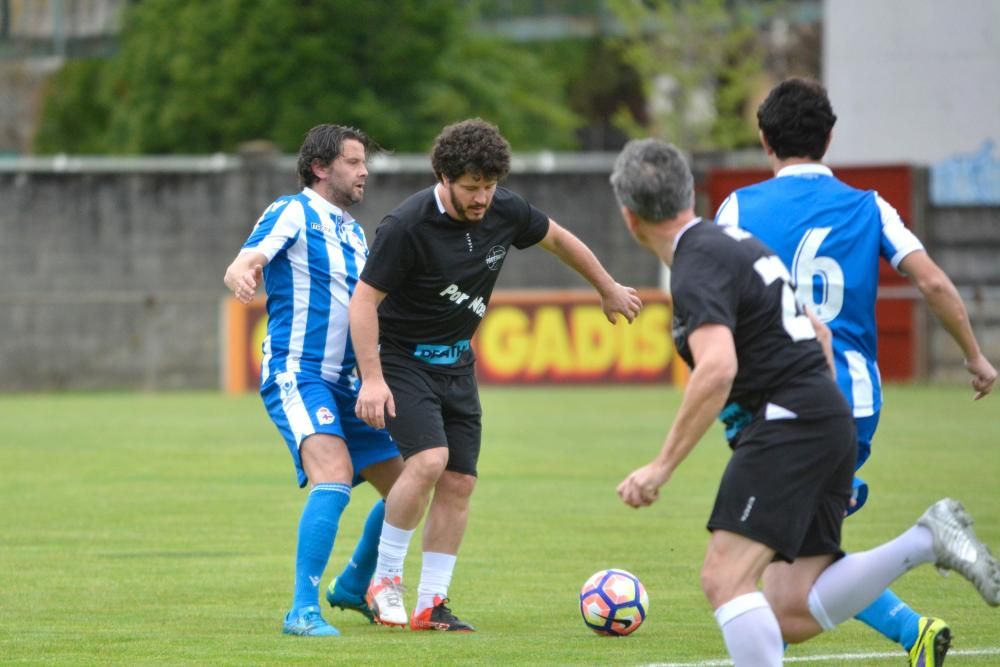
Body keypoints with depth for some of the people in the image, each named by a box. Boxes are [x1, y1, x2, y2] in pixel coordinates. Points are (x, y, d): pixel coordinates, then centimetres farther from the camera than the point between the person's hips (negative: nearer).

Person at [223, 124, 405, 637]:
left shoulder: (354, 233, 17)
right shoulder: (292, 213, -6)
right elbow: (241, 266, -20)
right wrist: (241, 275, -43)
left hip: (345, 382, 8)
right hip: (296, 374, -8)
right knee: (334, 476, -28)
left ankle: (353, 586, 31)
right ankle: (303, 610, -26)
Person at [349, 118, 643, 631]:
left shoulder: (505, 212, -8)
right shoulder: (407, 226, -25)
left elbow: (558, 239, 13)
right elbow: (364, 301, -21)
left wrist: (609, 290, 25)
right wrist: (372, 379, -28)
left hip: (457, 364, 6)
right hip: (403, 359, -6)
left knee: (459, 482, 0)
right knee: (429, 460, -24)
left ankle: (431, 605, 7)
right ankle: (385, 578, -8)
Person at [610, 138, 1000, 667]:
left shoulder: (698, 267, -12)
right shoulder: (735, 242, 20)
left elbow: (717, 369, -27)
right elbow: (816, 333, 28)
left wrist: (661, 467, -24)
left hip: (785, 424, -10)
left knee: (724, 578, -16)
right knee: (791, 617, 3)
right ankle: (927, 540, -2)